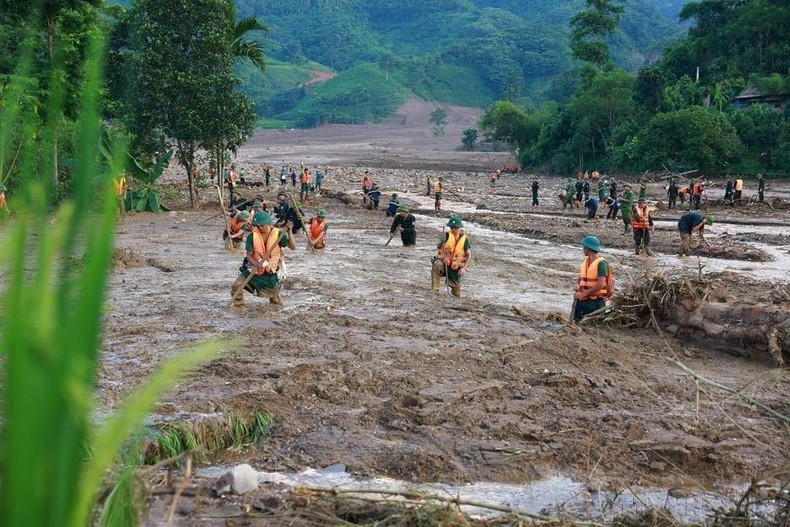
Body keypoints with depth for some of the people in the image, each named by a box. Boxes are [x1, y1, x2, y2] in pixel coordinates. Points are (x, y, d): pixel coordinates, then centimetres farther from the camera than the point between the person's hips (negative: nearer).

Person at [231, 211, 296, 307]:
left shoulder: (278, 234, -12)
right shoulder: (251, 236, -11)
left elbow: (292, 247, -18)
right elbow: (249, 255, -11)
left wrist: (289, 232, -32)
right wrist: (256, 264, -32)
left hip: (270, 271, 0)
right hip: (253, 269, 0)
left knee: (274, 293, 10)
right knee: (236, 286, -15)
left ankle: (275, 298, 48)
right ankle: (238, 304, 13)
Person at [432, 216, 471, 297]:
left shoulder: (464, 239, -5)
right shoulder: (447, 235, -6)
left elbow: (469, 255, -1)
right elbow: (439, 247, -15)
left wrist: (463, 268, -11)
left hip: (456, 267, 1)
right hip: (444, 261, -1)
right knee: (436, 265, -37)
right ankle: (434, 289, -35)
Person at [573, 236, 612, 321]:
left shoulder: (601, 263, -12)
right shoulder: (585, 261, 11)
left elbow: (600, 285, -20)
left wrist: (583, 294, -17)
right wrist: (577, 286, -4)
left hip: (596, 302, -7)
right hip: (582, 301, 7)